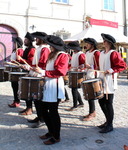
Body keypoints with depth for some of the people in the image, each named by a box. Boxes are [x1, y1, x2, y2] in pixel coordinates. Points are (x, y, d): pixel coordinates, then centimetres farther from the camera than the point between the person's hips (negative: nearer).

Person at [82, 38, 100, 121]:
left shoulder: (96, 52, -9)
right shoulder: (87, 53, 18)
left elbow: (99, 66, -14)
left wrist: (90, 67, -25)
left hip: (93, 77, -8)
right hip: (87, 76, 9)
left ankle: (92, 113, 5)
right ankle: (93, 112, 23)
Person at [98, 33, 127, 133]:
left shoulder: (114, 53, -9)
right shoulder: (102, 53, 14)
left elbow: (123, 66, -12)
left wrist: (112, 70, -22)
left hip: (109, 82, -8)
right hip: (101, 81, 8)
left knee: (108, 104, -1)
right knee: (101, 102, 13)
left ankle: (110, 125, 13)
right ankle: (108, 121, 30)